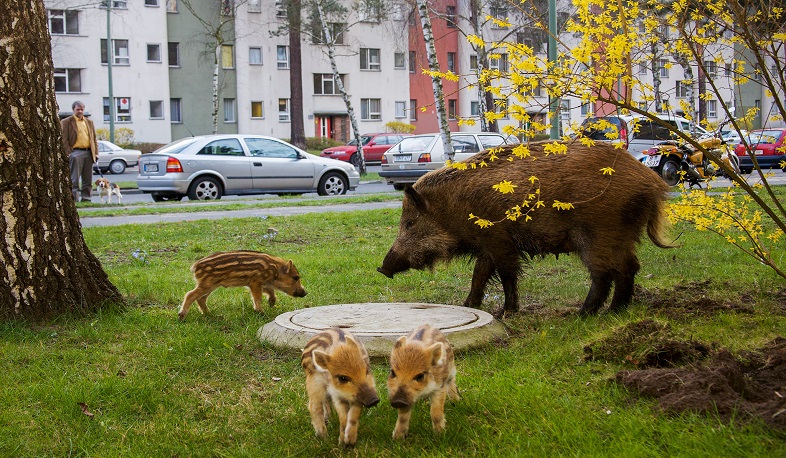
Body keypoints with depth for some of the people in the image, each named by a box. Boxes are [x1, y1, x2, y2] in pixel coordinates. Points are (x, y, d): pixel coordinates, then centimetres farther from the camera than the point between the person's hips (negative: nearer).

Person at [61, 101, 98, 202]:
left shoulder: (89, 122, 19)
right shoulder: (66, 122, 3)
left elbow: (94, 139, 20)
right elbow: (64, 139, -3)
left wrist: (96, 152, 9)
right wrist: (68, 153, -12)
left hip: (88, 153, 5)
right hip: (76, 153, -5)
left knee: (88, 179, 7)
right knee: (74, 179, -6)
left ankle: (86, 198, 13)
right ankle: (74, 199, -6)